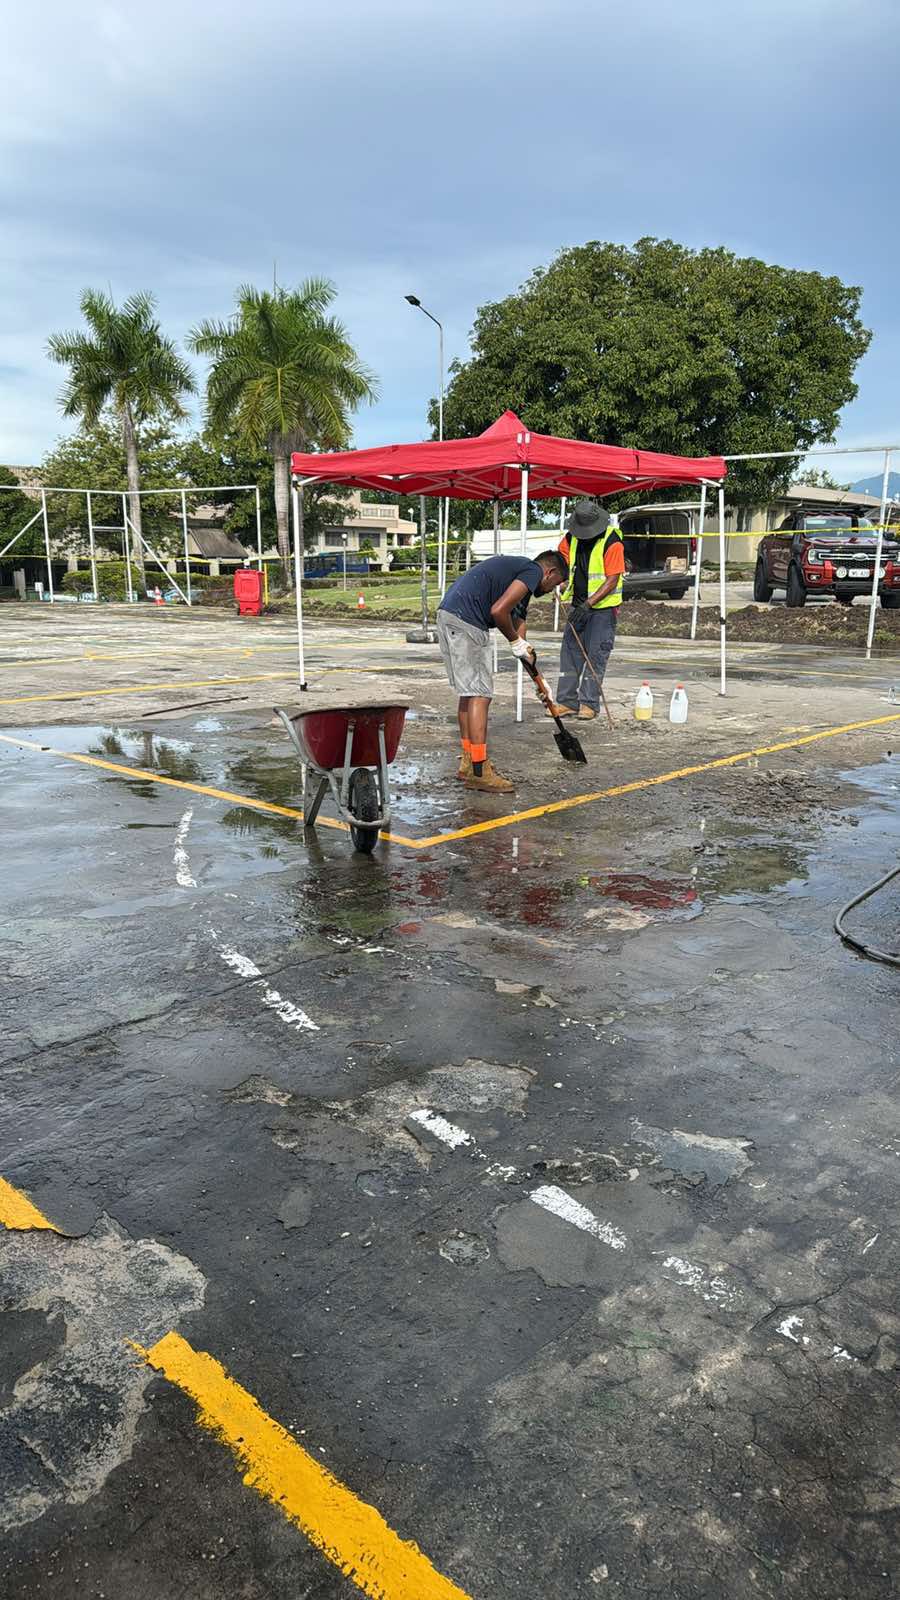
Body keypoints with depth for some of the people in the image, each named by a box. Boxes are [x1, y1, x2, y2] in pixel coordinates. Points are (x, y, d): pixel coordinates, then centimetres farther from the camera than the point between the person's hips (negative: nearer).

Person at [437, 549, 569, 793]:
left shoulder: (518, 567, 28)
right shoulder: (533, 571, -2)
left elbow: (517, 622, 30)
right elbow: (498, 610, -17)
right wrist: (516, 641, 2)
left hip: (448, 616, 10)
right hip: (465, 621, -10)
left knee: (469, 692, 17)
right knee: (480, 695, -7)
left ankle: (468, 762, 24)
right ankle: (478, 772, -5)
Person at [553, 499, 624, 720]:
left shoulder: (612, 542, -18)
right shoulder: (571, 537, 1)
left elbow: (612, 580, -20)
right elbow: (561, 558, 19)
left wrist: (588, 604, -26)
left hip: (603, 606, -6)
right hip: (579, 606, 6)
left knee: (596, 654, -5)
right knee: (570, 652, 5)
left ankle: (589, 703, 1)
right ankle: (567, 702, 10)